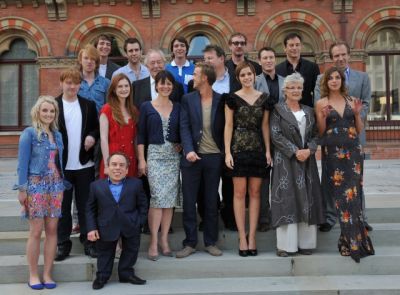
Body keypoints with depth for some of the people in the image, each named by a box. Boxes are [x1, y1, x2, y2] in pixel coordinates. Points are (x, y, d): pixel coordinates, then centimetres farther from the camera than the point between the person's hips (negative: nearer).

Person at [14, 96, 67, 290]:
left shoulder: (57, 135, 11)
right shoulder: (29, 133, -5)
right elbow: (23, 163, -7)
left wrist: (62, 185, 10)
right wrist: (22, 189, -11)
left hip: (55, 185, 5)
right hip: (36, 185, -5)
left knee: (52, 230, 5)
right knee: (36, 232, -1)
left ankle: (47, 274, 14)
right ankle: (33, 275, 12)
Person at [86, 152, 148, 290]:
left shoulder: (136, 184, -1)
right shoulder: (96, 186, -1)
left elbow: (142, 205, 6)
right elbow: (90, 209, 4)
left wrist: (139, 223, -3)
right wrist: (91, 228, -5)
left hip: (130, 227, 1)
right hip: (107, 228, 0)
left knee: (131, 250, 10)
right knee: (105, 253, 12)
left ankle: (126, 273, 29)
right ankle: (102, 276, 28)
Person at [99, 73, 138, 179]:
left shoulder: (133, 110, 12)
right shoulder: (107, 110, -3)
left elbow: (135, 138, 13)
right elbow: (103, 139, -8)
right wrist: (107, 165, -13)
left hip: (131, 160, 4)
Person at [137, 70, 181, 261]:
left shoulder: (177, 108, 11)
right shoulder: (146, 107, 3)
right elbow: (141, 135, 1)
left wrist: (181, 146, -3)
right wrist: (141, 159, -4)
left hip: (173, 156, 3)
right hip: (154, 154, -3)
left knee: (170, 199, 2)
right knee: (158, 197, -14)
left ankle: (164, 239, 12)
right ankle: (153, 242, -5)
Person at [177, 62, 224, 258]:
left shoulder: (221, 100, 2)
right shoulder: (187, 99, 4)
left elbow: (224, 128, 6)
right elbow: (184, 127, -4)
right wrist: (188, 150, -18)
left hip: (214, 156, 0)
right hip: (192, 156, 1)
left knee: (211, 202, 9)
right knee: (189, 202, 4)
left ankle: (211, 242, 21)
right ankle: (190, 243, 15)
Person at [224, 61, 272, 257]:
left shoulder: (264, 99, 9)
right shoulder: (233, 98, 2)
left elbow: (265, 126, 11)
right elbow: (228, 126, 0)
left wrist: (268, 150, 3)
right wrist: (227, 152, -7)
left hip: (258, 149, 3)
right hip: (238, 149, -2)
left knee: (255, 192, 4)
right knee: (239, 192, -1)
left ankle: (252, 237, 11)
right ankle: (242, 237, 6)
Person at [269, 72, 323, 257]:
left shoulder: (308, 111, 15)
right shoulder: (278, 110, 1)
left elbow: (315, 135, 10)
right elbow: (275, 135, -9)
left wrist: (309, 150, -9)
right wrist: (295, 151, -15)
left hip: (307, 160, 5)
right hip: (285, 162, -4)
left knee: (306, 200, 4)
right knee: (286, 200, -4)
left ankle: (305, 242, 12)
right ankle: (286, 244, 2)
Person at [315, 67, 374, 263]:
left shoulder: (351, 100, 10)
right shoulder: (321, 103, 4)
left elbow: (359, 130, 12)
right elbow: (320, 133, 3)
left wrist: (357, 113, -3)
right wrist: (324, 117, -12)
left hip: (353, 150, 2)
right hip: (333, 152, -2)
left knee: (352, 194, 0)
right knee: (341, 196, 0)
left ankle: (352, 240, 14)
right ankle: (352, 240, 12)